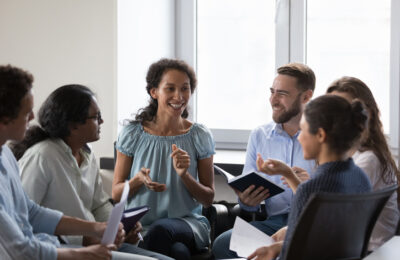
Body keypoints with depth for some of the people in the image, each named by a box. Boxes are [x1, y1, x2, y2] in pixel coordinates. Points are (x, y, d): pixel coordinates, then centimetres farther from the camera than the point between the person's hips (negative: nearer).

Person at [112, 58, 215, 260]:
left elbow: (208, 199, 5)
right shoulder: (132, 135, 2)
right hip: (140, 224, -1)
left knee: (160, 230, -36)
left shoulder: (200, 136, 3)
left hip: (188, 222, 1)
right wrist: (138, 180, -16)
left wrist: (184, 175, -14)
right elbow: (116, 194, 6)